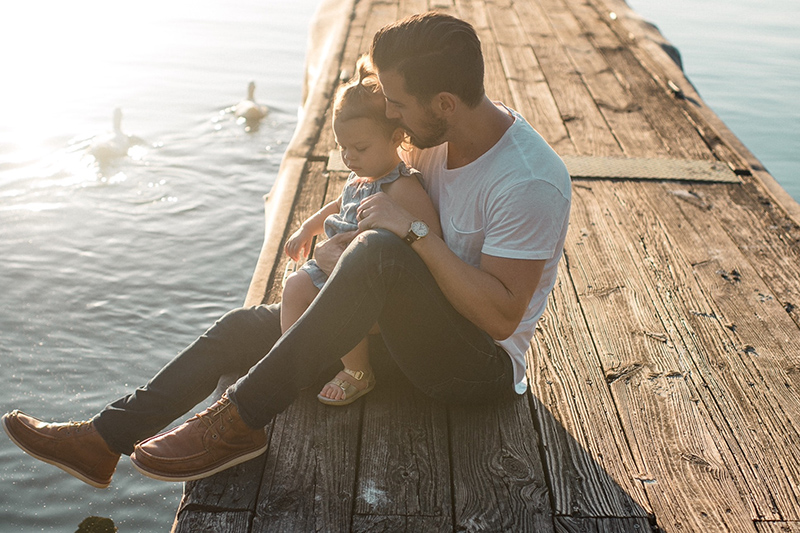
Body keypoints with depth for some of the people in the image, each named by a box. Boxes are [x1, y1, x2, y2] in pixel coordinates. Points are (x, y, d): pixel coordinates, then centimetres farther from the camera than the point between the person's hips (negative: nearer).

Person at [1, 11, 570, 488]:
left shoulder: (531, 183, -25)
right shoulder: (440, 136, 0)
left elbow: (501, 315, -27)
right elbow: (393, 196, 16)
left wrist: (412, 232, -28)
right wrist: (341, 242, -3)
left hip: (483, 364, -8)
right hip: (414, 329, 8)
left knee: (379, 251, -37)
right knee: (244, 326, 1)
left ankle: (241, 420, -28)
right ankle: (103, 441, 6)